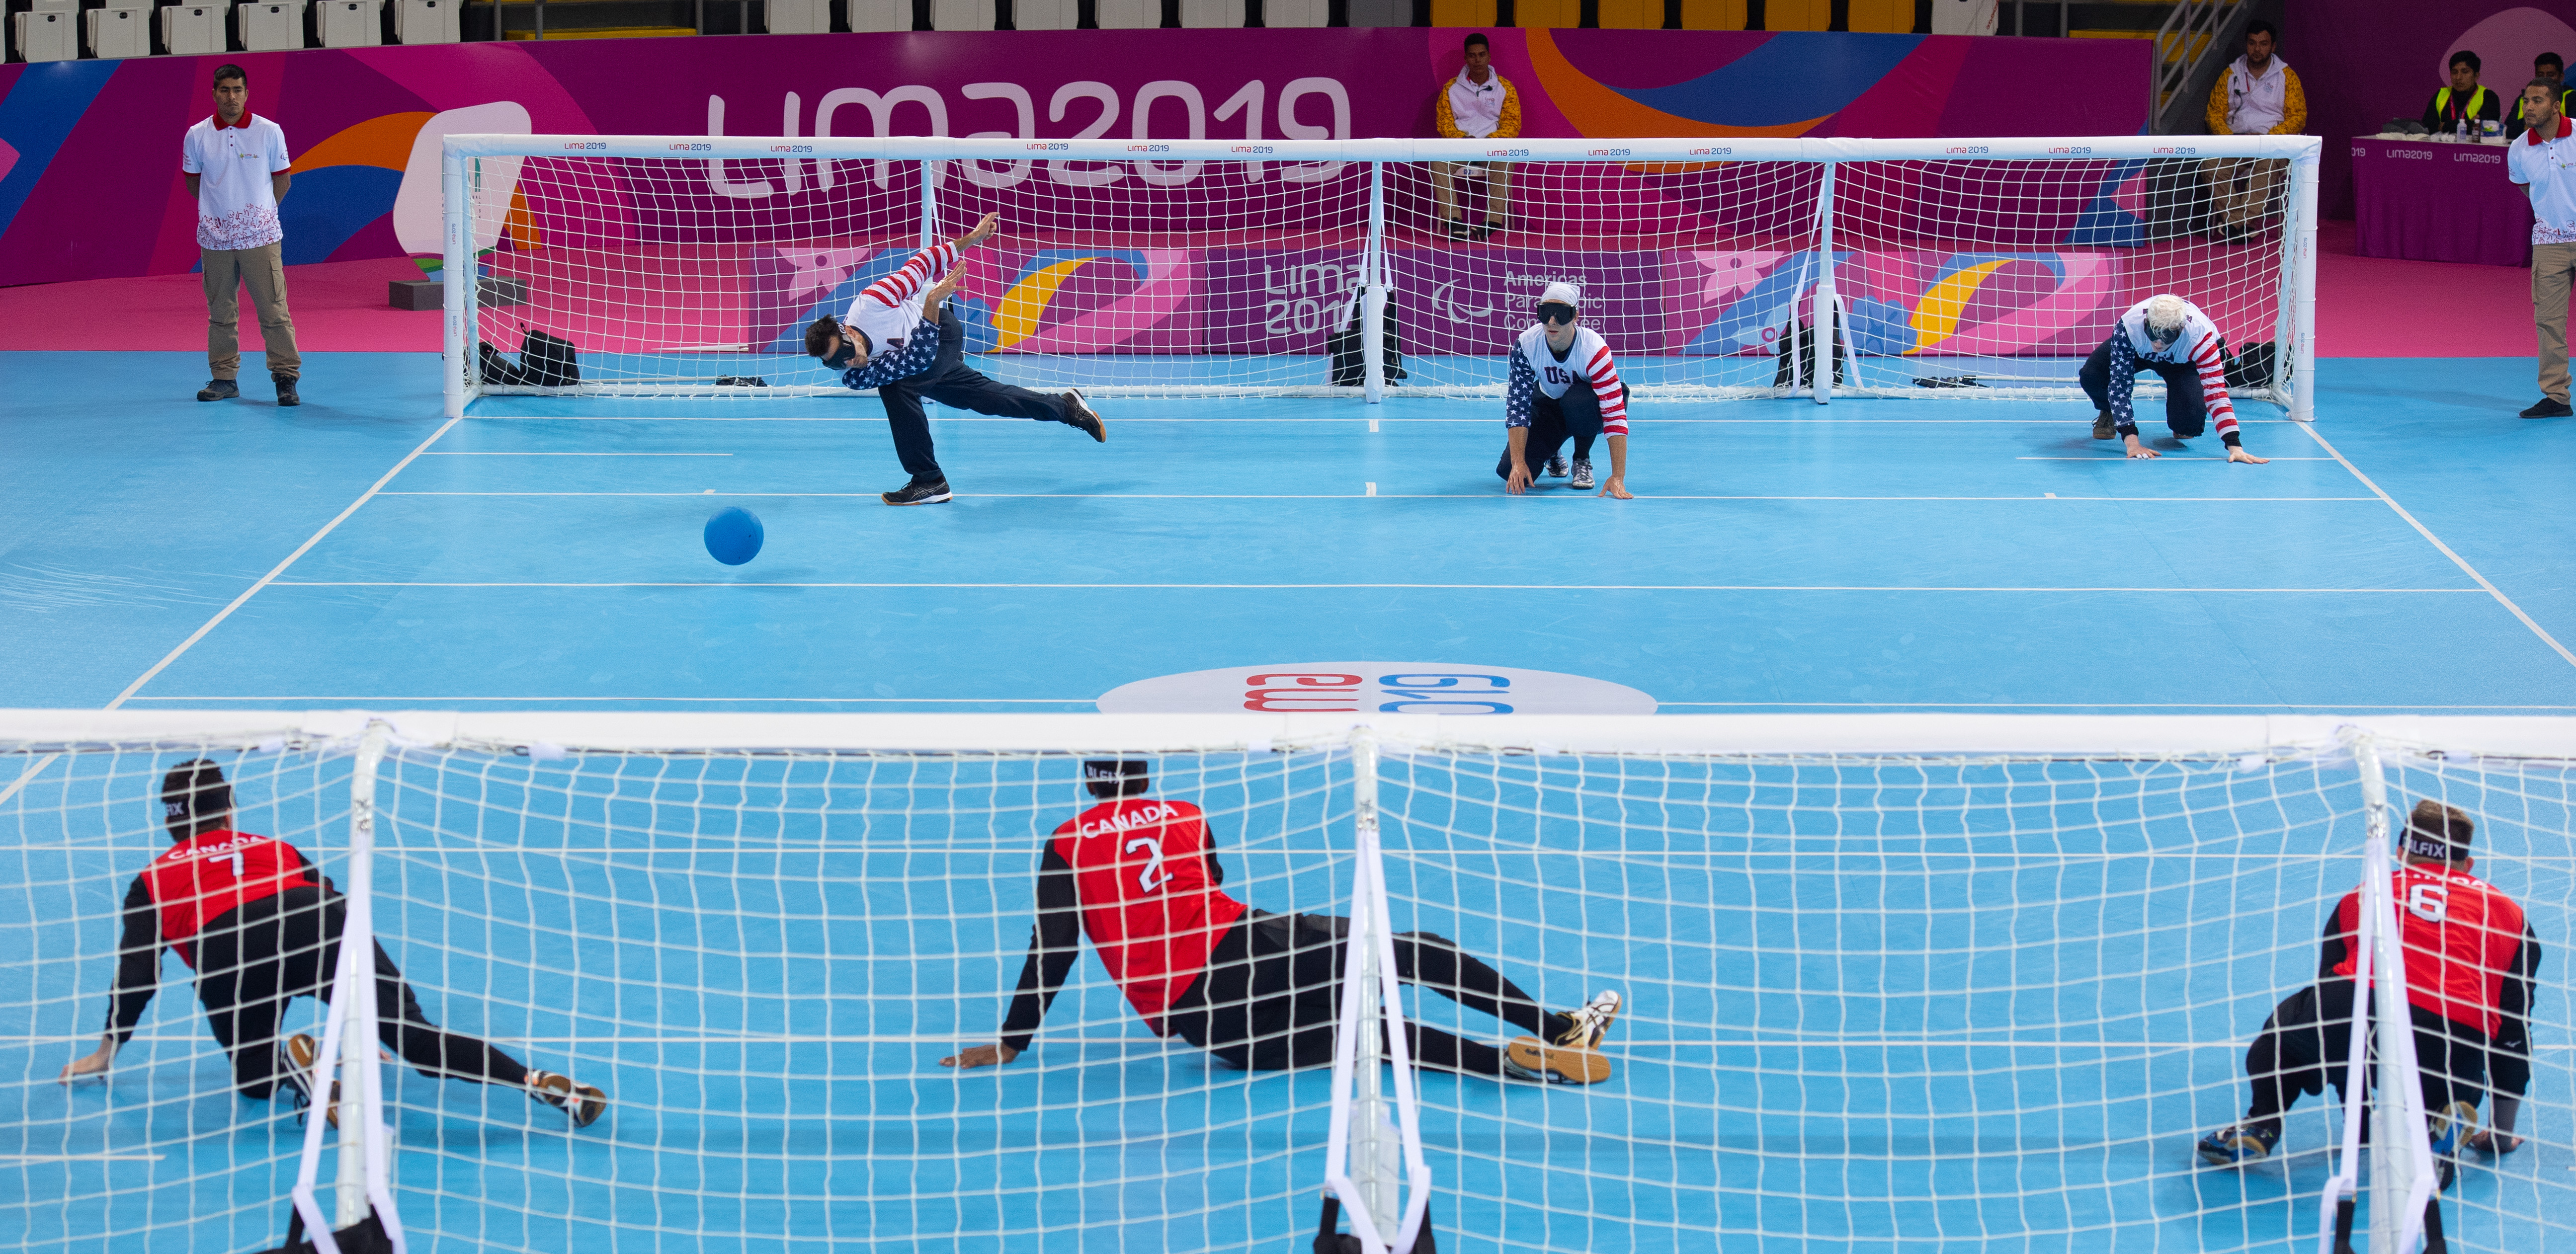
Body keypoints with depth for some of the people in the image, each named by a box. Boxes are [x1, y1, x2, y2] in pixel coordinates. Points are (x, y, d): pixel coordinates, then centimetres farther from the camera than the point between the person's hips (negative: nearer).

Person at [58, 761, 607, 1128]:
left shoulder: (152, 881, 31)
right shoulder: (274, 849, 38)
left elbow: (136, 972, 27)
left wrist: (107, 1053, 38)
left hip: (230, 954, -2)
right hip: (323, 925, 2)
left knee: (251, 1069, 20)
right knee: (413, 1036, 0)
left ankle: (294, 1070, -17)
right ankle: (540, 1082, -21)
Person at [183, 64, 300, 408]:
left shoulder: (269, 132, -2)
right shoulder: (197, 136, 2)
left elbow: (282, 179, 8)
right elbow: (193, 182, 14)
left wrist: (260, 211, 8)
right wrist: (219, 211, 11)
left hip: (260, 237, -2)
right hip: (214, 238, 2)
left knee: (274, 309, -5)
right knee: (220, 312, 8)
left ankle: (286, 377, 0)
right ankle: (224, 378, 16)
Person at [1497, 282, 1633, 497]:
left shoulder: (1594, 349, -34)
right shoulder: (1525, 346, -25)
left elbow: (1615, 415, -37)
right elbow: (1517, 406, -22)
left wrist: (1618, 477, -44)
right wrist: (1518, 463, -32)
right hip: (1548, 405, 3)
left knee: (1577, 401, -40)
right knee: (1511, 471, -18)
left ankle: (1582, 460, -9)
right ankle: (1551, 454, 19)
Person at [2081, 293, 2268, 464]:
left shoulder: (2199, 336, -41)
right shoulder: (2128, 327, -40)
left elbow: (2216, 393, -42)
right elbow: (2119, 385, -37)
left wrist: (2234, 446, -49)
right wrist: (2131, 441, -44)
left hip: (2182, 363, -1)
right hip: (2137, 350, 1)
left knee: (2188, 424, -27)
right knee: (2091, 377, -27)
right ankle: (2109, 413, 9)